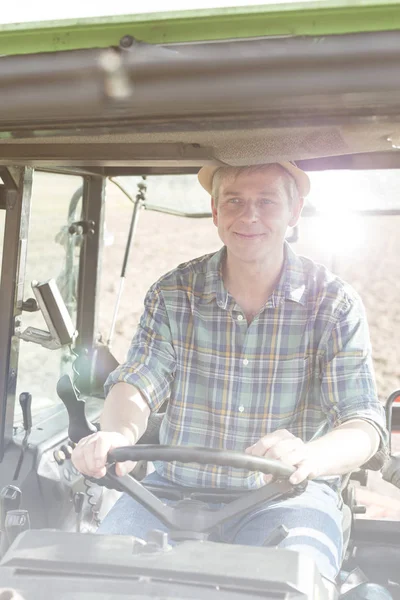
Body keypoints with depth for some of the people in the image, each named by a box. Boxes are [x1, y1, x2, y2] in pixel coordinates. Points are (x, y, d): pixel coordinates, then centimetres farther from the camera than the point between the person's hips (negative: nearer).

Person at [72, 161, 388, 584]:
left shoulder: (334, 304, -5)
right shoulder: (172, 295, 2)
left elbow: (365, 426, -13)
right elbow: (136, 382, -7)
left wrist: (308, 457, -37)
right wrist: (119, 434, -33)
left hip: (285, 499, -1)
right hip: (176, 489, 2)